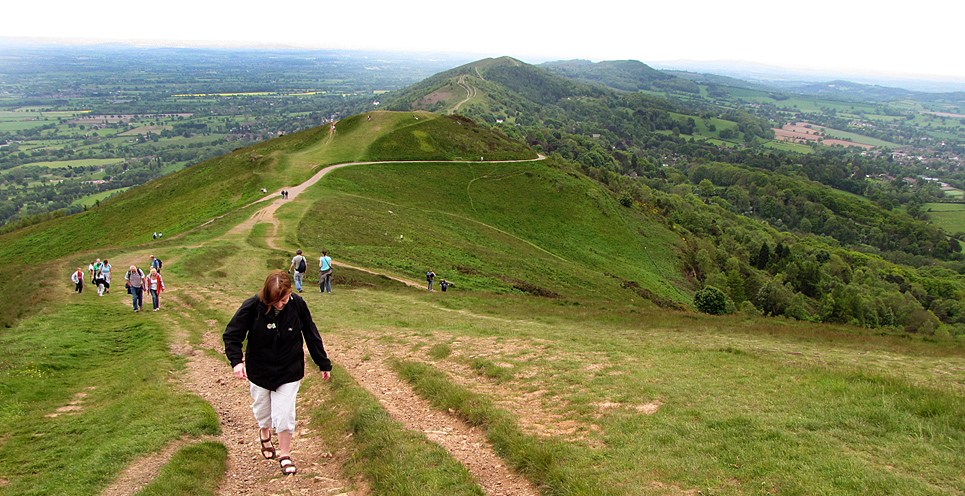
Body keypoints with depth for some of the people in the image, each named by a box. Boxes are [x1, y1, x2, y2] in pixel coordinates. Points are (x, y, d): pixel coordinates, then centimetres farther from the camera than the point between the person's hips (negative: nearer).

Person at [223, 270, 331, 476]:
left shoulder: (298, 305, -16)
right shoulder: (253, 306, -22)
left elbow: (312, 335, -3)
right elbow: (232, 334, -13)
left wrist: (324, 364, 4)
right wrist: (236, 360, -30)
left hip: (289, 372, 0)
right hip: (259, 370, 1)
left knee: (285, 415, -1)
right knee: (262, 409, 19)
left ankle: (285, 455, 22)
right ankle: (264, 434, 54)